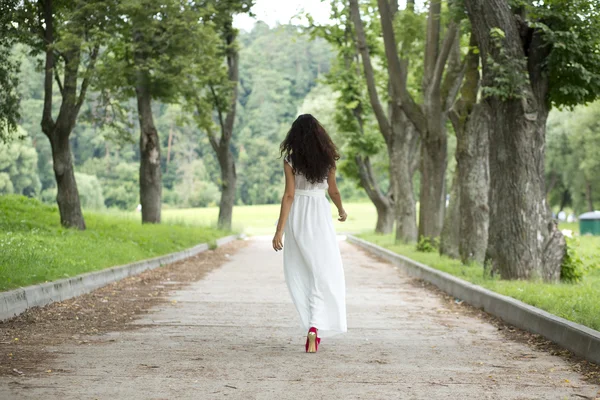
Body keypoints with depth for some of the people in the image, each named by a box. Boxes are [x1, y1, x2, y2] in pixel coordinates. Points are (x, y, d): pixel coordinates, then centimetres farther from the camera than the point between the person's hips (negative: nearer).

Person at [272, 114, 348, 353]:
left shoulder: (290, 160, -7)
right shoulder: (327, 159, -1)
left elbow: (288, 195, -12)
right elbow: (333, 191, 10)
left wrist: (280, 230, -11)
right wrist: (342, 211, 30)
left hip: (296, 217, 0)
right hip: (320, 215, 0)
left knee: (300, 272, 15)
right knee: (324, 274, 3)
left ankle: (313, 325, 18)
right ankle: (315, 327, -13)